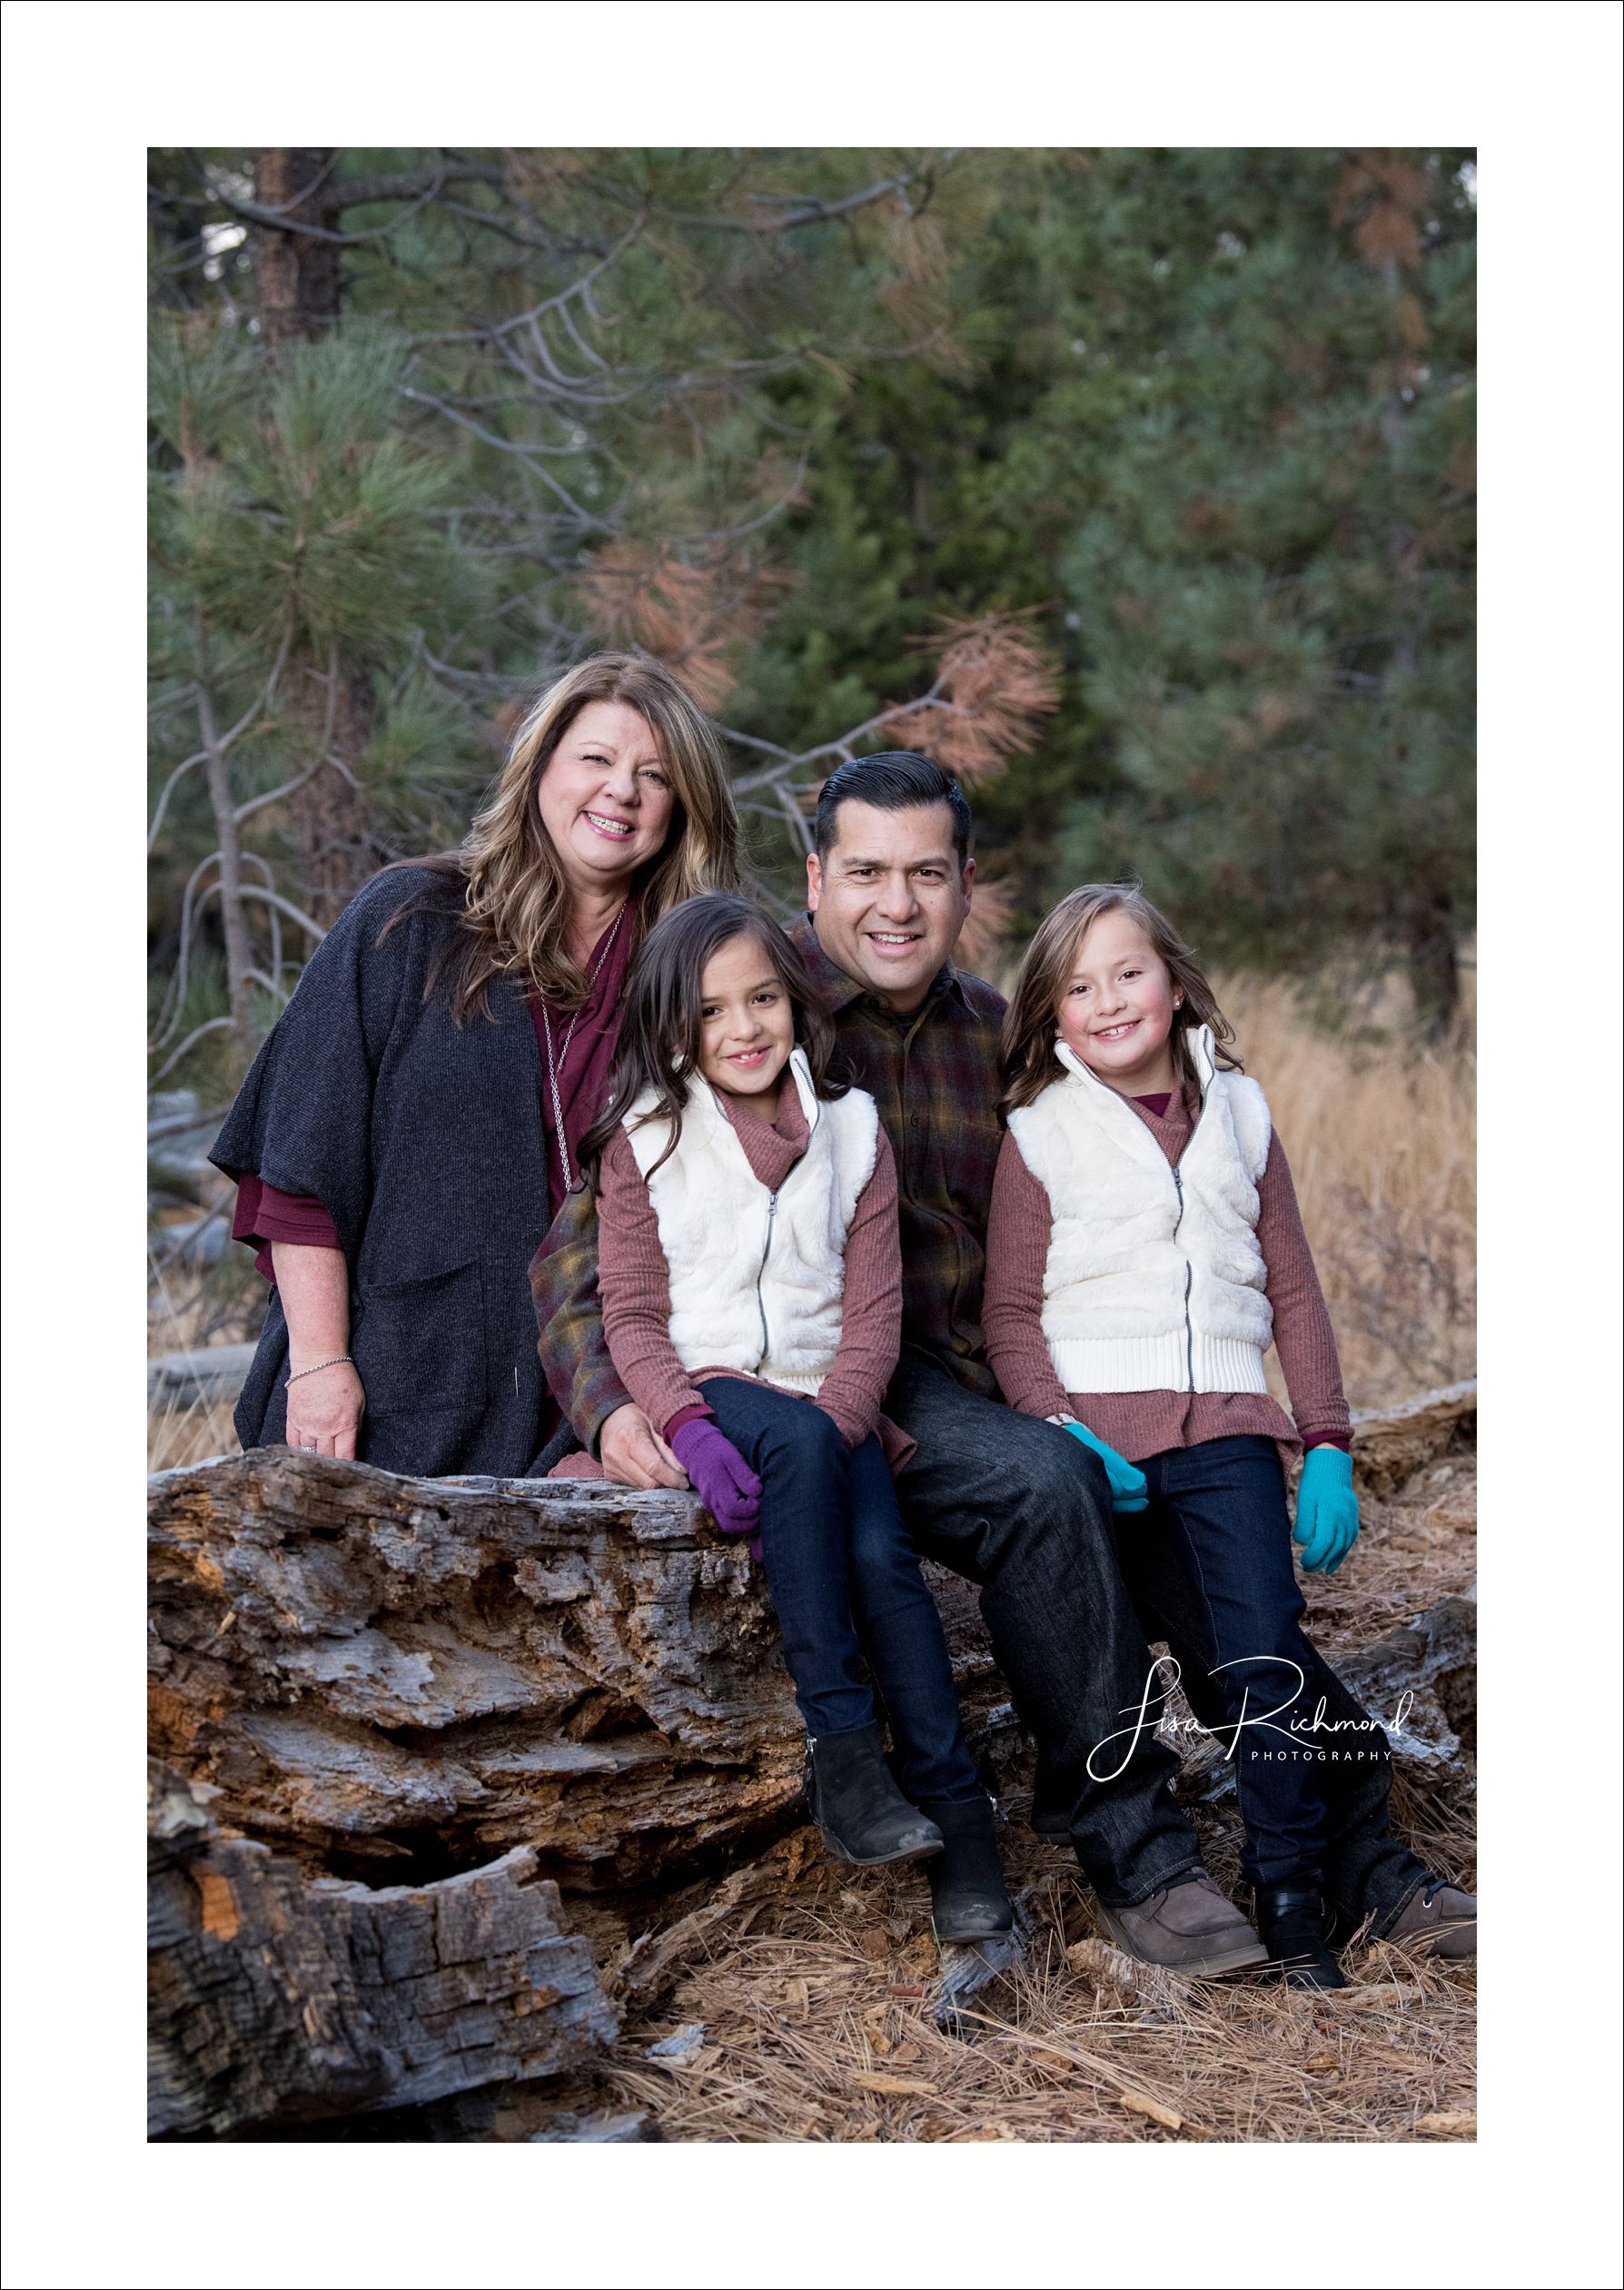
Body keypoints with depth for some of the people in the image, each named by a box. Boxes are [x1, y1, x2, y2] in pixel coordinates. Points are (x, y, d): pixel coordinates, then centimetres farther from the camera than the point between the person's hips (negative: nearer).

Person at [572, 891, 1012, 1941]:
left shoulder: (853, 1131, 10)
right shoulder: (643, 1138, 6)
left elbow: (874, 1315, 3)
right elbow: (631, 1315, -2)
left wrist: (835, 1423, -17)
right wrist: (689, 1424, -22)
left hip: (827, 1407, 2)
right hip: (705, 1392, -2)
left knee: (882, 1553, -29)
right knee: (798, 1440, -36)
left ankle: (956, 1812, -23)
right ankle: (840, 1747, -36)